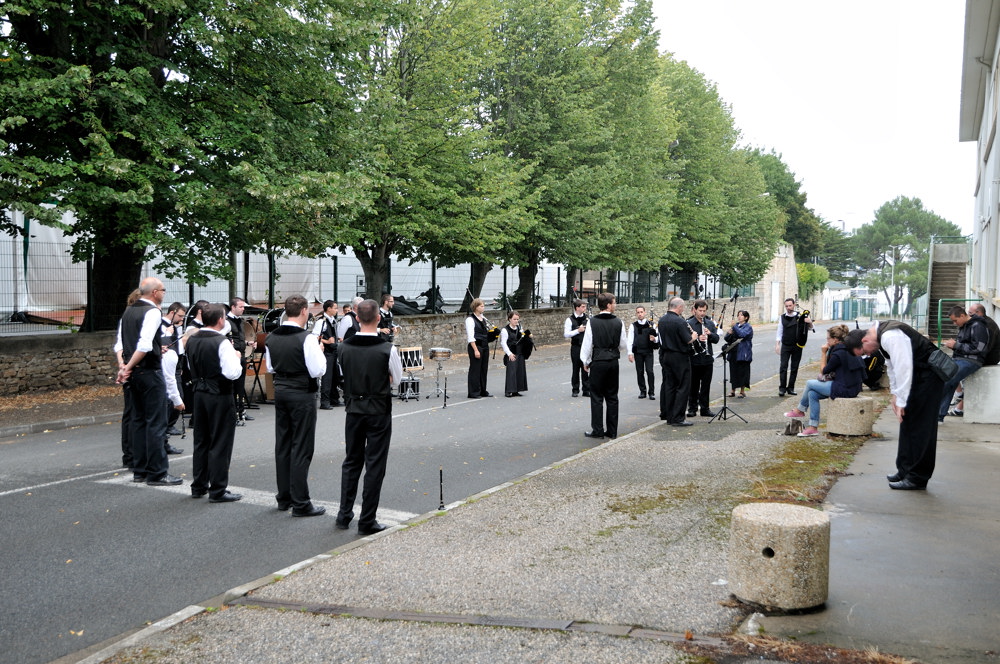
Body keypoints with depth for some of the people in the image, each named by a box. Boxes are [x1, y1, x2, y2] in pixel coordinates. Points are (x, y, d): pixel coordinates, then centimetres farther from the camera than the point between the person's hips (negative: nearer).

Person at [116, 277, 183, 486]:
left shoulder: (128, 312, 13)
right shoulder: (152, 312, -14)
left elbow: (124, 344, 17)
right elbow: (144, 345, -24)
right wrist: (128, 367, -16)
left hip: (135, 372, 9)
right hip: (150, 371, -9)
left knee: (139, 420, 15)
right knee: (156, 422, -5)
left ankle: (139, 470, 21)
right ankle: (157, 473, -2)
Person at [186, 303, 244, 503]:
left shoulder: (192, 340, 3)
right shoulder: (222, 343, -19)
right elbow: (232, 373, -25)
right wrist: (236, 357, -6)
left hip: (199, 394, 7)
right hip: (220, 397, -7)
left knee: (201, 441, 17)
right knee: (220, 444, 1)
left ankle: (198, 486, 26)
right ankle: (217, 491, 5)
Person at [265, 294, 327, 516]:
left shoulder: (272, 338, 3)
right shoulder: (307, 339, -17)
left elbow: (270, 368, 13)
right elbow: (317, 370, -17)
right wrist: (320, 353, -2)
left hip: (280, 392, 7)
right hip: (302, 394, -7)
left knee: (282, 445, 14)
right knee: (301, 448, -2)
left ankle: (284, 498, 23)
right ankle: (300, 503, 2)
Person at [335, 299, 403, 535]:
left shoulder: (345, 348, -4)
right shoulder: (387, 349, -14)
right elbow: (397, 379, 0)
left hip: (353, 409, 4)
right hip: (379, 411, -4)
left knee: (351, 462, 17)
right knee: (374, 466, 3)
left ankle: (344, 515, 20)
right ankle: (367, 522, 7)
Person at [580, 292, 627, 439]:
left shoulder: (592, 322, -9)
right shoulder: (618, 322, -3)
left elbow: (587, 344, -6)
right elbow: (624, 345, 4)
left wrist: (586, 362, 7)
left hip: (598, 362, -3)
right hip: (613, 362, 3)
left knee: (597, 397, 4)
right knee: (612, 396, 10)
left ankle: (597, 430, 4)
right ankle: (612, 431, 14)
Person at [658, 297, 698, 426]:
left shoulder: (661, 320, 6)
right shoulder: (680, 322, -18)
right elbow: (688, 340, -17)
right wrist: (694, 336, 5)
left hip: (665, 356, 8)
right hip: (680, 357, -8)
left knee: (668, 385, 15)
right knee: (683, 387, -2)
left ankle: (666, 414, 22)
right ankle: (677, 418, -4)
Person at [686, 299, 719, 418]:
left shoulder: (710, 323, 10)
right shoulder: (688, 323, -5)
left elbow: (716, 339, 6)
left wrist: (710, 334, -14)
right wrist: (697, 339, -27)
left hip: (707, 359, 4)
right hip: (694, 359, -4)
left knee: (706, 385, 8)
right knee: (693, 385, 4)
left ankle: (705, 408, 16)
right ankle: (692, 408, 13)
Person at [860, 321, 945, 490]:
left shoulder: (890, 337, -26)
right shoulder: (881, 335, 6)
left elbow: (903, 368, -27)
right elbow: (892, 366, 17)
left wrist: (901, 402, -21)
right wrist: (895, 394, 14)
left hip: (929, 375, -10)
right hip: (917, 374, 10)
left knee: (920, 427, -7)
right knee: (908, 423, 13)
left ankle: (917, 478, -2)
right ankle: (906, 470, 21)